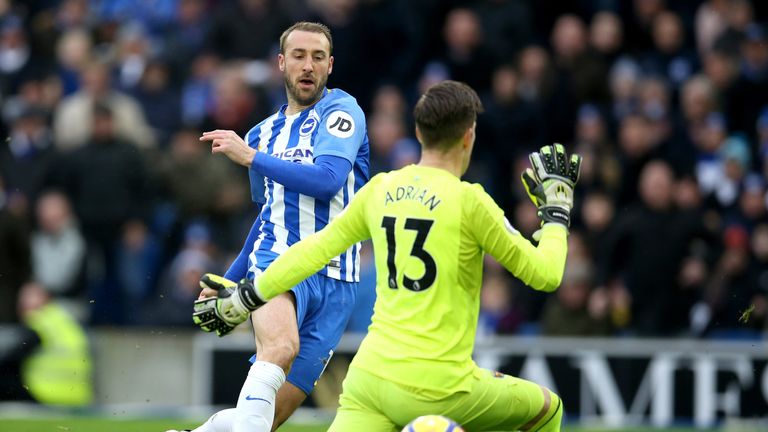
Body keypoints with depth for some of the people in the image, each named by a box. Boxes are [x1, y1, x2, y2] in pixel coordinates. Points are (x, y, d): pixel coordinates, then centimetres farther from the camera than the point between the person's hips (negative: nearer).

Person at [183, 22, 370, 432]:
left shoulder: (341, 112, 1)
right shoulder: (263, 134, 18)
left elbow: (327, 181, -17)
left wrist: (251, 156, -14)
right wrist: (228, 280, 30)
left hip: (333, 280, -2)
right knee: (282, 346, -35)